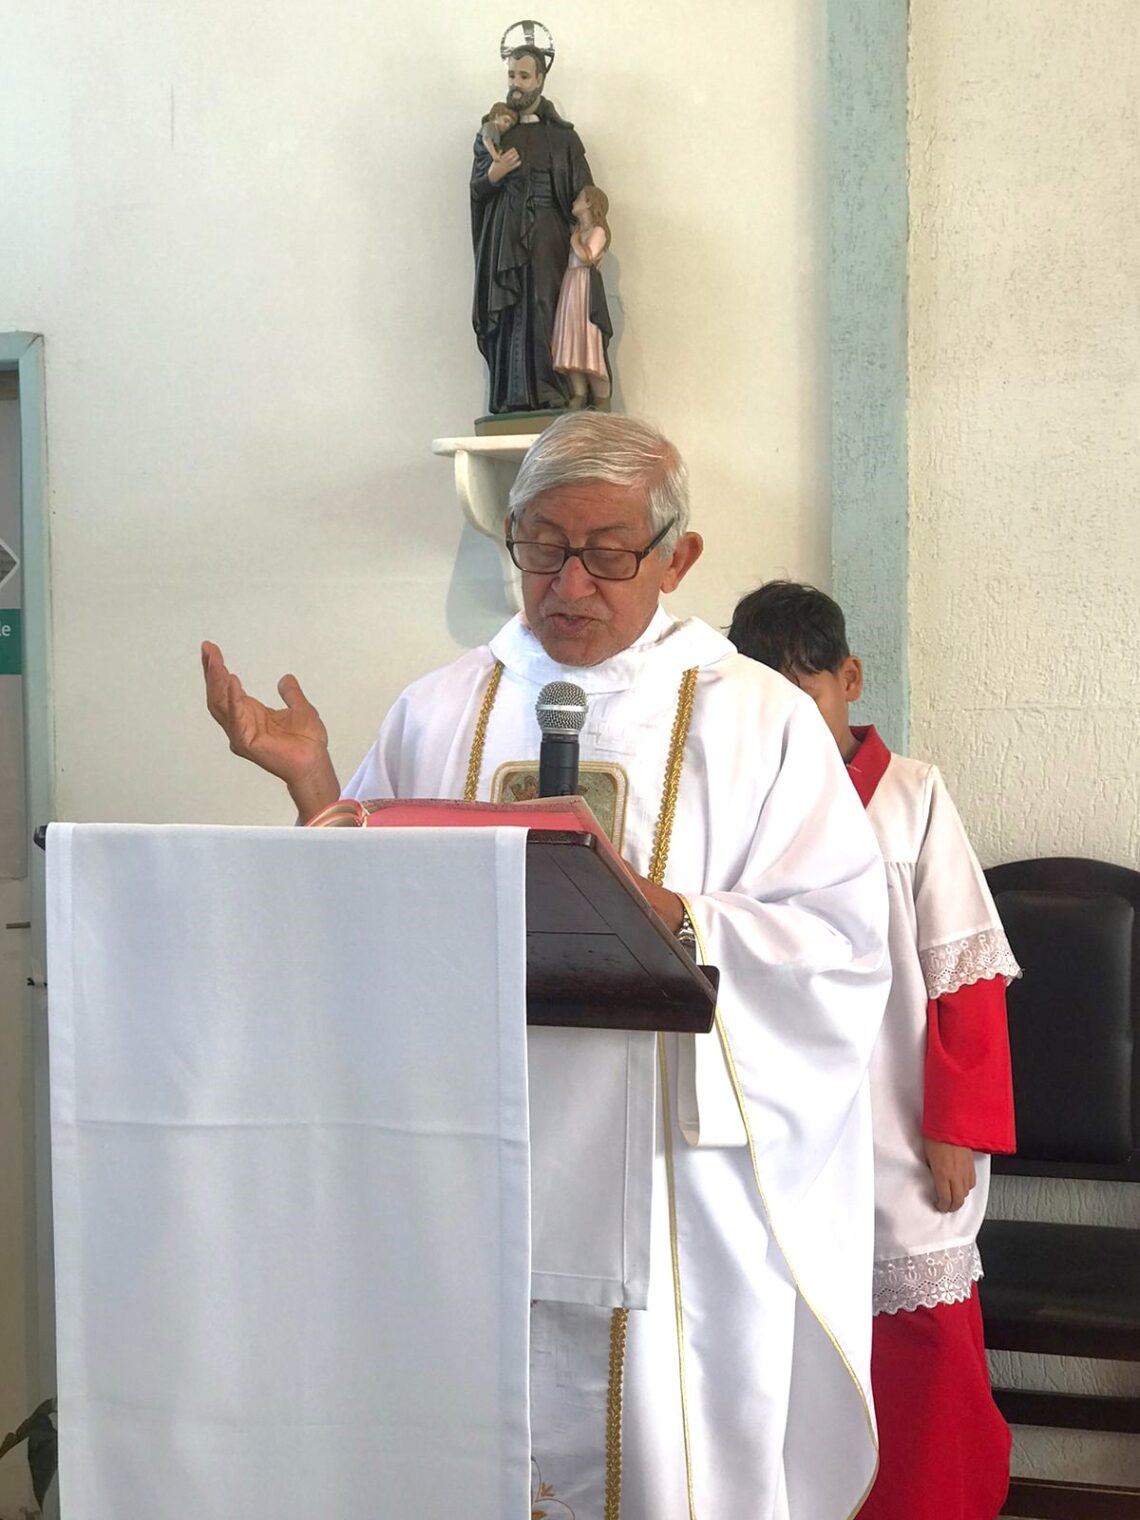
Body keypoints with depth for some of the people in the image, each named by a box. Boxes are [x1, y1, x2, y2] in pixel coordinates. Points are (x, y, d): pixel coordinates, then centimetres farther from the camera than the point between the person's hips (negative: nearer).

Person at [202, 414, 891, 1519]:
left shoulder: (758, 718, 1)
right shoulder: (439, 713, 10)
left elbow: (846, 945, -6)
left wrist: (668, 914, -18)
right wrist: (312, 786, -6)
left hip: (684, 1172, -2)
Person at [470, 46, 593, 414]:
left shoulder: (561, 135, 9)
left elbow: (583, 192, 4)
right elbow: (476, 188, 12)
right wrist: (492, 176, -10)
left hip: (546, 238, -2)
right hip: (503, 240, 2)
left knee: (544, 312, -11)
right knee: (505, 316, -5)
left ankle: (548, 394, -12)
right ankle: (509, 397, -5)